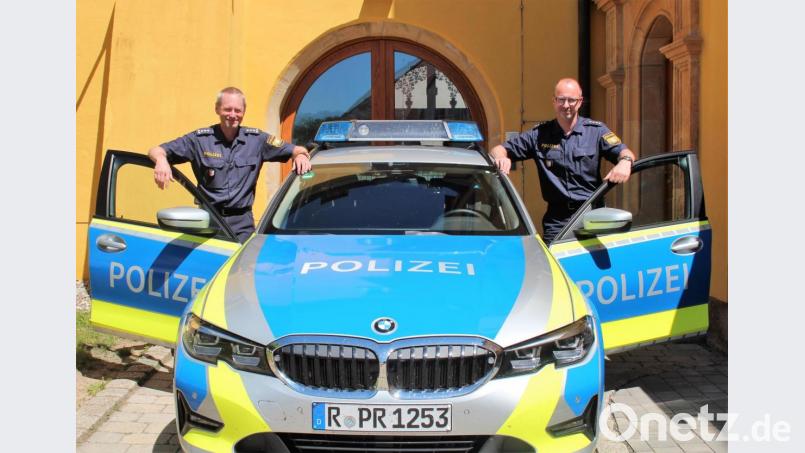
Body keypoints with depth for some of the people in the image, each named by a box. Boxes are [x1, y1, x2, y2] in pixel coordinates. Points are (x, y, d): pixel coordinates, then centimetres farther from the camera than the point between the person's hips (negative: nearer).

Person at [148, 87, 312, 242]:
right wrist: (161, 160, -24)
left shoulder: (257, 139, 6)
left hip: (242, 222, 1)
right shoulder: (200, 139, 1)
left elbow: (295, 150, 7)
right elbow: (156, 151, 0)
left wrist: (301, 155, -18)